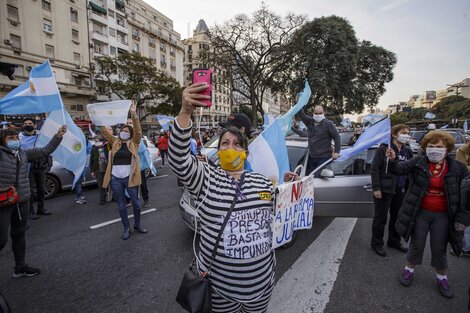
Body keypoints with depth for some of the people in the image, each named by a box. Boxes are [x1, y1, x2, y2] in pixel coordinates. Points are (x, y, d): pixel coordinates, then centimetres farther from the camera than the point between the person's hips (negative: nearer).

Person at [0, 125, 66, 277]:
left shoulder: (24, 154, 5)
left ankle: (20, 268, 31)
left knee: (19, 235, 17)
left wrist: (58, 136, -6)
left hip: (22, 201, 5)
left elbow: (45, 151, 4)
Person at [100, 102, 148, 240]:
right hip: (115, 178, 3)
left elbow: (138, 131, -13)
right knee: (121, 205, 12)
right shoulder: (115, 143, 10)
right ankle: (126, 228, 27)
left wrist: (134, 114, -24)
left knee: (136, 203, 7)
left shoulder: (134, 143, 1)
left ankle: (137, 224, 30)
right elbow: (105, 131, 4)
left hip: (129, 177, -2)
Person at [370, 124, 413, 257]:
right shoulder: (383, 149, -9)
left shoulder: (407, 152, 10)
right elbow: (374, 170, -12)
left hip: (400, 191, 6)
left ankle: (394, 241, 36)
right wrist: (376, 188, -16)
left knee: (397, 216, 17)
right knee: (380, 218, 3)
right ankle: (376, 243, 18)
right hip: (385, 190, -6)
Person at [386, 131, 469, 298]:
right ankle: (409, 269, 33)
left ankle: (442, 277, 36)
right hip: (420, 212, 0)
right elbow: (399, 169, -15)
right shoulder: (418, 162, -5)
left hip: (442, 216, 1)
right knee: (416, 244, 12)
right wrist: (393, 160, -38)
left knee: (439, 248, 13)